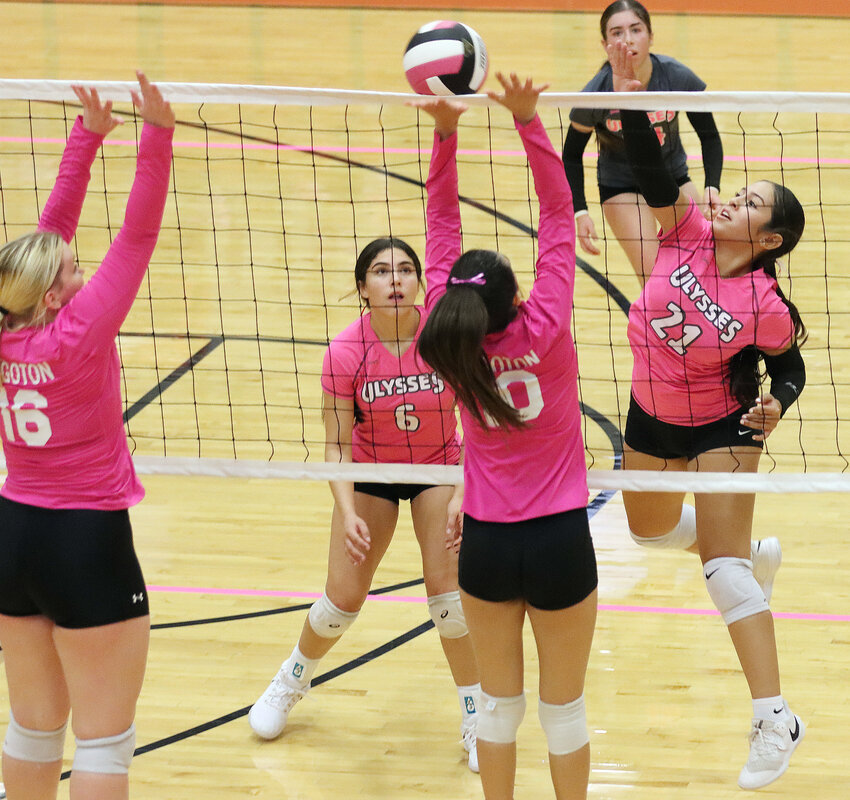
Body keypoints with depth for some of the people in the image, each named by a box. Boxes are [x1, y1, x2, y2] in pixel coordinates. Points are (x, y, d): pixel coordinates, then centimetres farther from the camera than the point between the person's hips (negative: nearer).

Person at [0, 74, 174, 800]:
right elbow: (137, 239, -21)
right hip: (86, 542, -7)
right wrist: (157, 138, -22)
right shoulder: (77, 335, -19)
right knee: (105, 735, 1)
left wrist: (88, 137, 8)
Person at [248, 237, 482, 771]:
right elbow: (337, 445, -16)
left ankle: (476, 718, 5)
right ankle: (292, 681, 32)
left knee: (448, 587, -12)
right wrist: (348, 513, -28)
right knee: (344, 598, 1)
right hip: (370, 472, 0)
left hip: (439, 467, 0)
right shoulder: (347, 354, -24)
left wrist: (463, 494, -24)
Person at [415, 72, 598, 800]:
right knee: (564, 708, 11)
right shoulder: (542, 330, -17)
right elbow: (559, 216, -16)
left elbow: (443, 229, -6)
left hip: (487, 545, 3)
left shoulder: (453, 343, -10)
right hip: (560, 544, -2)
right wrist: (528, 119, -21)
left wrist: (446, 132, -11)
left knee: (500, 702, 17)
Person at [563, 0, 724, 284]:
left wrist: (712, 187, -20)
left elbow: (709, 136, -6)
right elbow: (571, 155, -9)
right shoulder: (595, 95, -24)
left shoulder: (679, 78, -20)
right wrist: (580, 212, -18)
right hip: (621, 186, -3)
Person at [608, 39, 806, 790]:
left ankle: (774, 719, -11)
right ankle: (746, 545, 56)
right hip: (651, 417, 6)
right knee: (649, 528, 26)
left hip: (721, 426, -6)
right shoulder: (687, 232, -18)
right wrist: (628, 94, -43)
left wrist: (777, 403, -28)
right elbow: (650, 169, -30)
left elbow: (791, 365, -8)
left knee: (725, 570, -13)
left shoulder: (766, 308, -26)